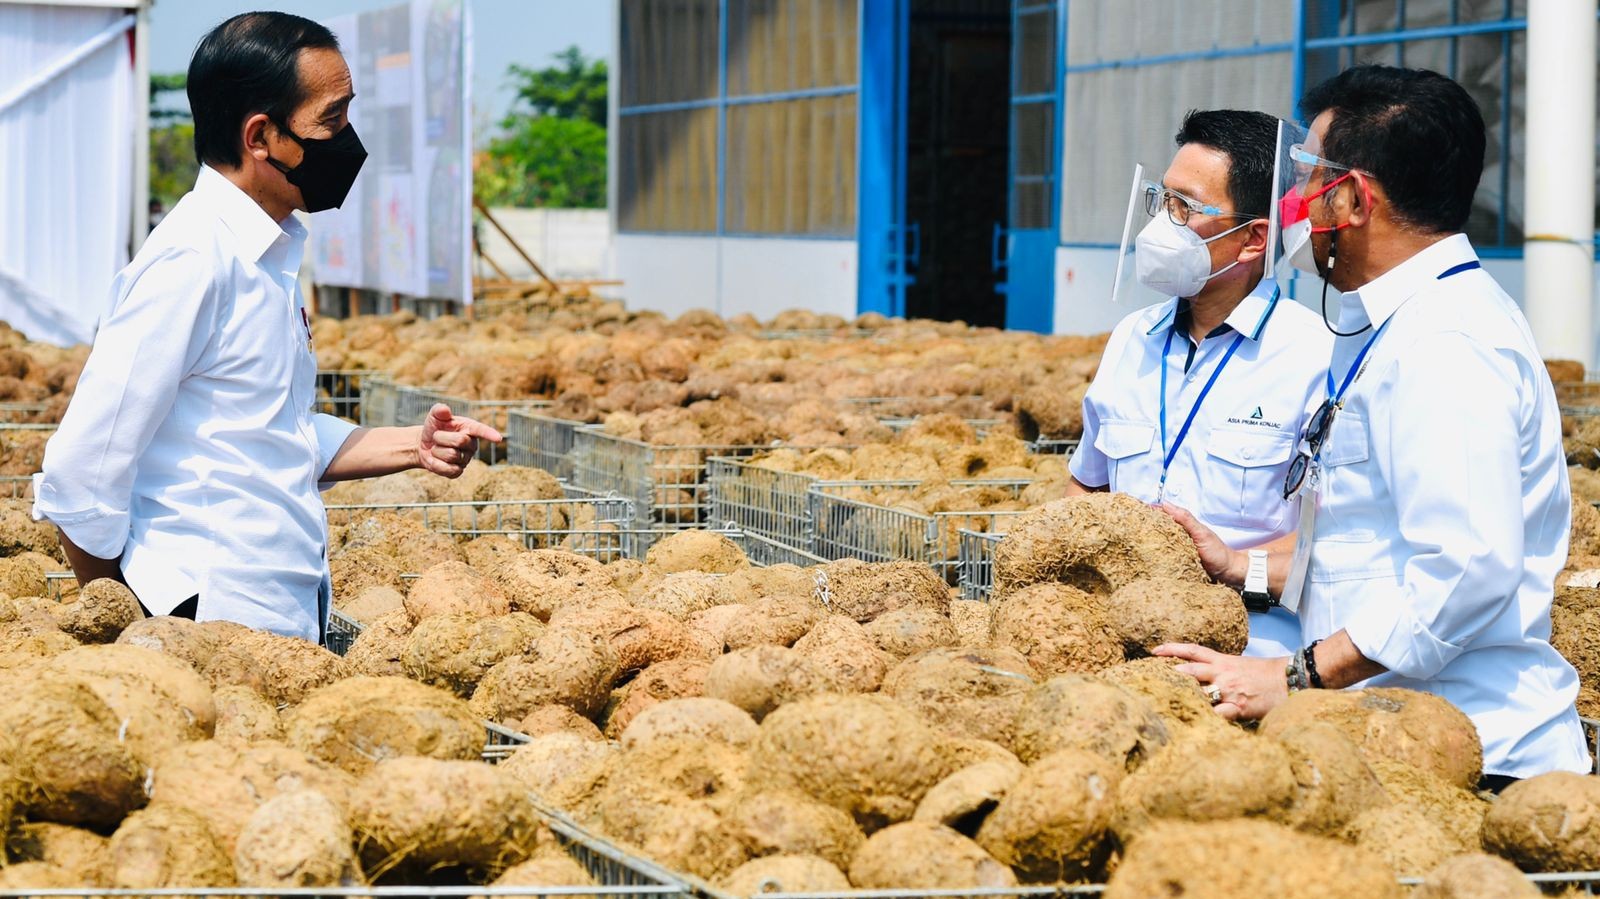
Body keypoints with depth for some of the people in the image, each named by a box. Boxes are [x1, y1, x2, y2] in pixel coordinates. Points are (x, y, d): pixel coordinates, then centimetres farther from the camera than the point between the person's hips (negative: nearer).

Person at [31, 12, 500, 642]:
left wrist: (411, 447, 8)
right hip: (210, 618, -9)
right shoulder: (194, 258, -17)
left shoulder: (266, 253, 13)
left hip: (287, 615, 9)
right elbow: (80, 476, -18)